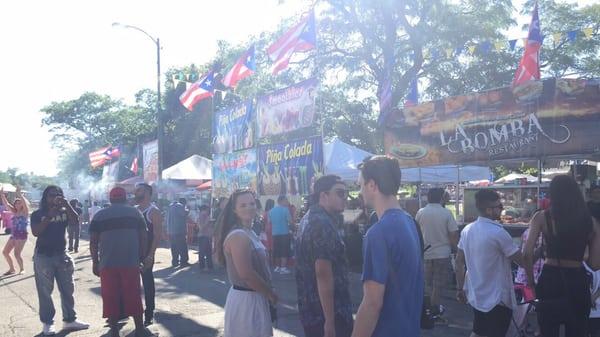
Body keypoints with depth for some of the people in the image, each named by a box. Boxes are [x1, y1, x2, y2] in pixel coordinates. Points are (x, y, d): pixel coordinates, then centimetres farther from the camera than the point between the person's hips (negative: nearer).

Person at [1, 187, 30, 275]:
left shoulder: (25, 212, -6)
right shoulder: (14, 212, 12)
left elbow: (25, 203, -25)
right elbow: (6, 204, 8)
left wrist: (19, 194, -34)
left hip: (21, 235, -8)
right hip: (13, 235, 8)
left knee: (17, 254, -10)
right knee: (5, 252, 8)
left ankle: (22, 269, 11)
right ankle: (12, 269, 22)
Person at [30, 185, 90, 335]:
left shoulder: (64, 212, 5)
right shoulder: (38, 214, -3)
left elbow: (75, 221, -14)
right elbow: (35, 232, -17)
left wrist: (66, 204, -21)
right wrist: (50, 216, -24)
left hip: (62, 254, 4)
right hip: (43, 256, -4)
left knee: (67, 289, 9)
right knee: (45, 291, 1)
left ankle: (70, 320, 18)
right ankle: (48, 322, 7)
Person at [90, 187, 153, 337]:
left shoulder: (99, 215, 7)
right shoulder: (135, 213, 7)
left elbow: (93, 241, 5)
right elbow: (143, 237, 5)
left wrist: (95, 262, 11)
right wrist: (142, 257, 13)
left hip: (107, 263, 0)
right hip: (131, 262, 0)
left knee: (110, 297, 7)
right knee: (133, 296, 8)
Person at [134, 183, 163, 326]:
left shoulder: (154, 211, -9)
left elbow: (157, 235, -14)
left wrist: (150, 255, -20)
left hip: (145, 253, -7)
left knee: (147, 282, 0)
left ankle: (149, 314, 9)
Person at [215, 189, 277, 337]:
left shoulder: (249, 232, 10)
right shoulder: (238, 236, -21)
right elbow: (247, 274, -26)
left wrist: (268, 292, 7)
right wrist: (271, 294, -15)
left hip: (254, 296, 10)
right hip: (246, 298, -10)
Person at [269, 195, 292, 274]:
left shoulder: (271, 211, 8)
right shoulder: (285, 209, -8)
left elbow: (269, 222, 13)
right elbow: (290, 221, -11)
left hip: (275, 233, 6)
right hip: (284, 233, -6)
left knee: (277, 251, 13)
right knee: (284, 251, -2)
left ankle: (277, 267, 19)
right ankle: (283, 268, -4)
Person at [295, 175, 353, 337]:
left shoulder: (314, 220, 14)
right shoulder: (323, 224, -19)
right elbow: (323, 273, -25)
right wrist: (330, 321, -25)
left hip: (314, 311, 10)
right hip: (326, 315, -10)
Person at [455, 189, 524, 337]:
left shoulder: (467, 230, 1)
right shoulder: (498, 232, -21)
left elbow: (459, 262, 7)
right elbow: (523, 261, -14)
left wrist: (460, 289, 15)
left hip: (476, 296, 7)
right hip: (497, 298, -7)